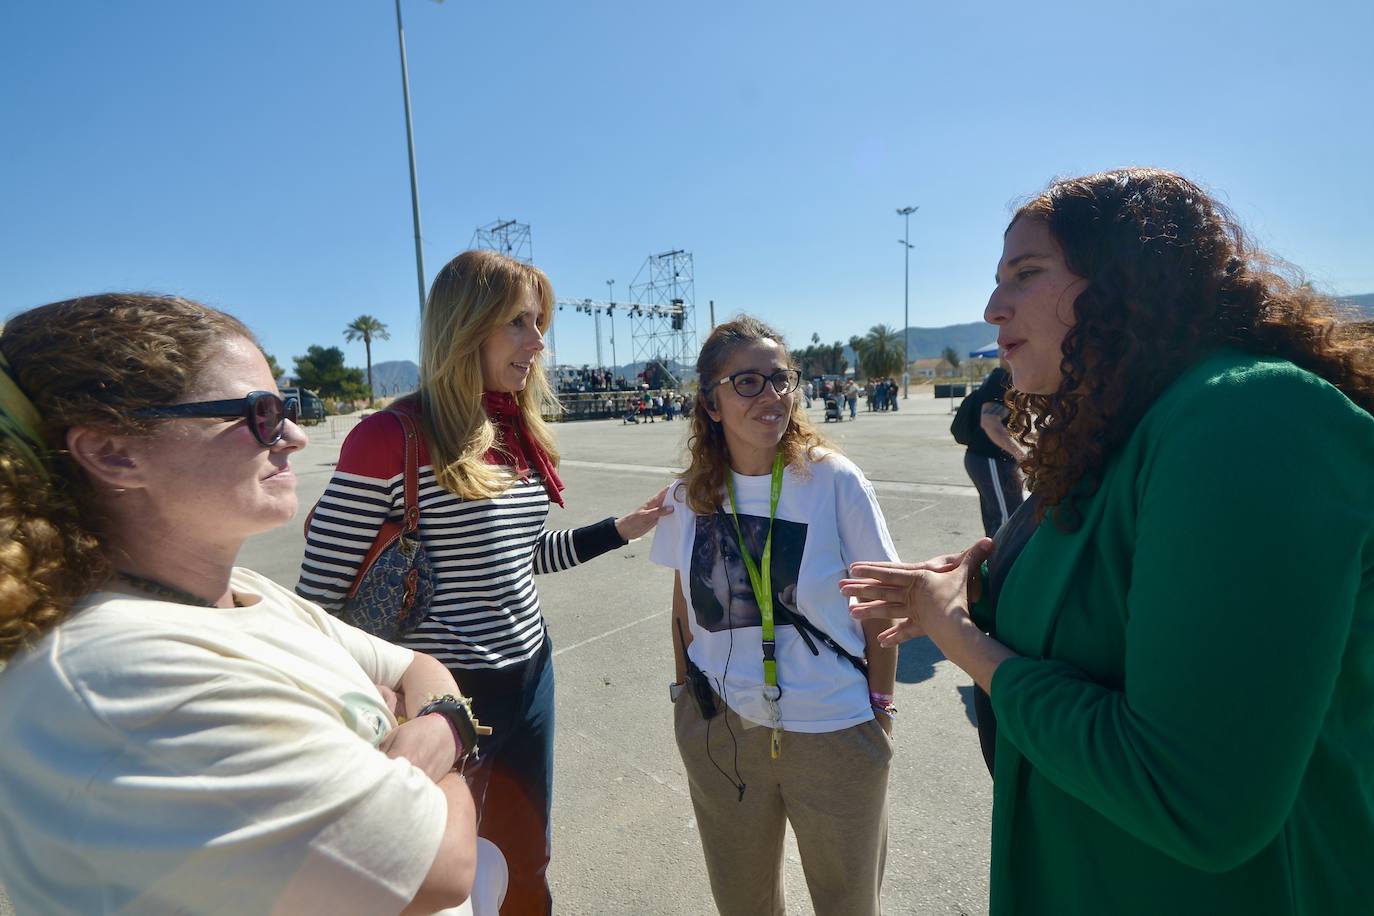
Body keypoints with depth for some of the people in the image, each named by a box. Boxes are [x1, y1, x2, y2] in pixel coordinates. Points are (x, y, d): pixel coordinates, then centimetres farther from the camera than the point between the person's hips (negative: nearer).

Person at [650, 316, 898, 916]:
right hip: (719, 730, 3)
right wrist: (686, 697, 10)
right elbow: (685, 607, 7)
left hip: (833, 733, -2)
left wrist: (879, 708, -5)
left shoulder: (834, 481, -14)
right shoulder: (689, 496, -5)